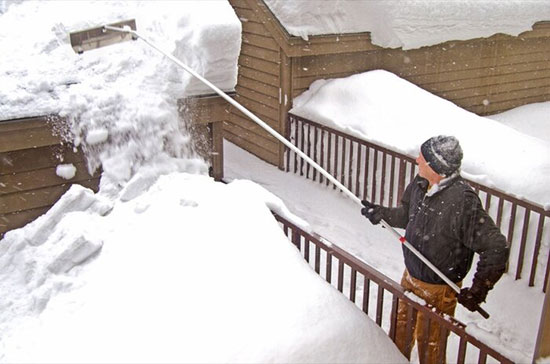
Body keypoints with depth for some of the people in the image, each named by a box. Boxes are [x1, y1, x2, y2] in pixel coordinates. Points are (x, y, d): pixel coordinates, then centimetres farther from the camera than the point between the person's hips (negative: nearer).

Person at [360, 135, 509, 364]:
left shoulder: (463, 201, -33)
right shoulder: (420, 183, -9)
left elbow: (496, 248, -28)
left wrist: (477, 291, -23)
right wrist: (381, 213, -3)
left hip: (438, 289, -7)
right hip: (411, 275, 8)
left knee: (429, 345, 14)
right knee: (401, 324, 29)